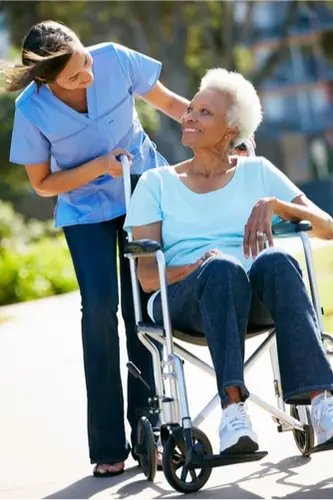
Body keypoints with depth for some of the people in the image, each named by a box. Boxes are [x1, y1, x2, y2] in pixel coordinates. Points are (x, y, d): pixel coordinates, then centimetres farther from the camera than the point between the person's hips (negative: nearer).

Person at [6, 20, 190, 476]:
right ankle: (109, 445, -7)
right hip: (86, 210, -1)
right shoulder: (32, 109, -20)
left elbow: (168, 102, -2)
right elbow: (42, 184, -8)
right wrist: (100, 167, -22)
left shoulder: (115, 59, -19)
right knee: (100, 308, -15)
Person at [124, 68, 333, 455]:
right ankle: (233, 409, -50)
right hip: (184, 299, -1)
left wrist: (273, 204, -7)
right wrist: (196, 266, -16)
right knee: (224, 268, -37)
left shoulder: (257, 172, 19)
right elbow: (146, 275, 5)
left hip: (255, 299, 1)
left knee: (275, 261, -35)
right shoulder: (156, 184, 16)